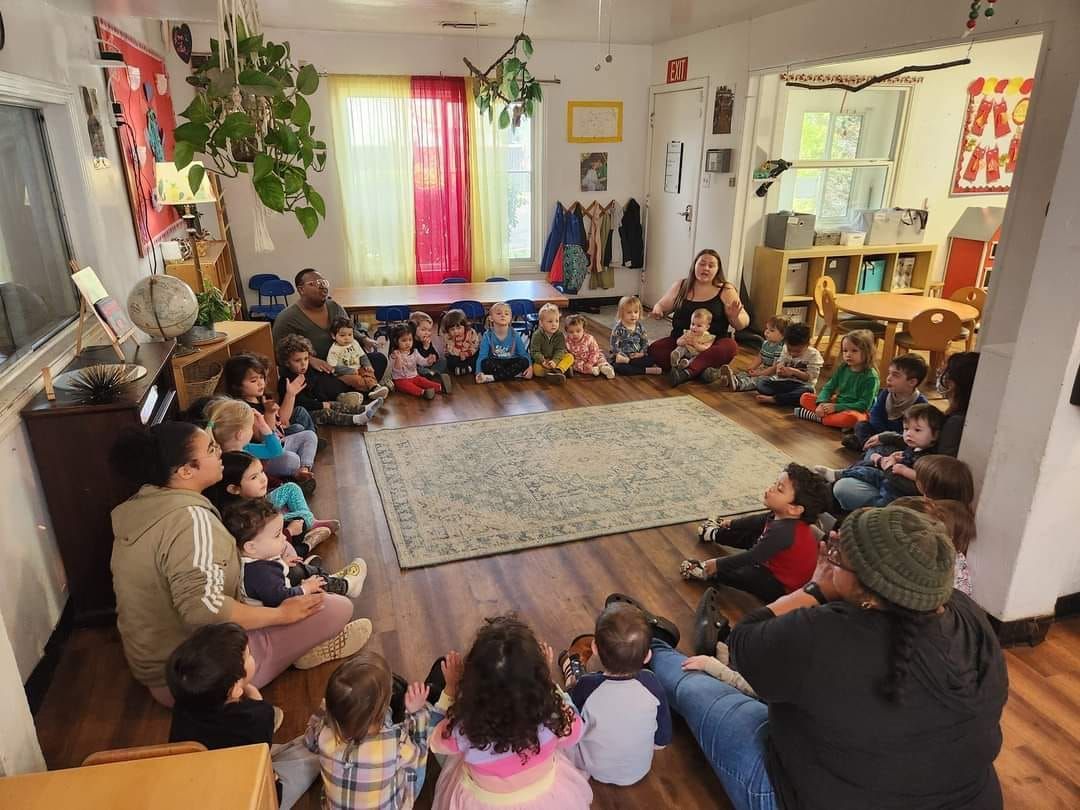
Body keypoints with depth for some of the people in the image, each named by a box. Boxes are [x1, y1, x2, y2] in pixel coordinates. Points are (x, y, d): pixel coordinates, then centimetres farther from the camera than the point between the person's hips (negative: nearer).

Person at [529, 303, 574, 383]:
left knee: (570, 357, -21)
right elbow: (535, 352, -15)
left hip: (556, 359, 3)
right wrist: (543, 361, -33)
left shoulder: (560, 335, -5)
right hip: (542, 360, -2)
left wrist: (554, 361, -30)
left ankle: (558, 370, -44)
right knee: (536, 369, -33)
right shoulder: (537, 335, -11)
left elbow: (560, 351, -11)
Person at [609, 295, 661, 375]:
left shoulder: (640, 326, 4)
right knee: (618, 367, -36)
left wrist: (642, 353, -8)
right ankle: (646, 370, -35)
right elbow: (615, 345, -13)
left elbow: (645, 341, 10)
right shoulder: (618, 328, -10)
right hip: (622, 357, -3)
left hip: (636, 357, 3)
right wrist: (624, 357, -21)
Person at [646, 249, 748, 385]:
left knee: (730, 347, -34)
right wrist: (657, 310, -6)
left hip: (712, 345, -2)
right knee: (654, 349, -25)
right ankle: (702, 369, -32)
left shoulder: (726, 291, 2)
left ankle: (687, 371, -45)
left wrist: (735, 317, -24)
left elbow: (744, 323, 0)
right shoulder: (681, 286, 8)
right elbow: (661, 306, 19)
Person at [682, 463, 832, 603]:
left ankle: (707, 572, 12)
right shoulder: (784, 517, -11)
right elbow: (759, 519, 10)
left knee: (732, 572, -15)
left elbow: (752, 558, -32)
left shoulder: (783, 531, -38)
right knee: (751, 534, 18)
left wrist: (718, 564, -23)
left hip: (781, 586, -9)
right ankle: (716, 534, 38)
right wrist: (732, 523, 26)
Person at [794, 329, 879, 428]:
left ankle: (818, 418, -25)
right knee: (805, 398, -2)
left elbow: (864, 405, -19)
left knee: (850, 418, -43)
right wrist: (822, 403, -19)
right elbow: (828, 387, 3)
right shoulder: (843, 368, 3)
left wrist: (836, 407, -25)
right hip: (837, 404, 6)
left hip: (855, 411, -6)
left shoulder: (871, 376, -16)